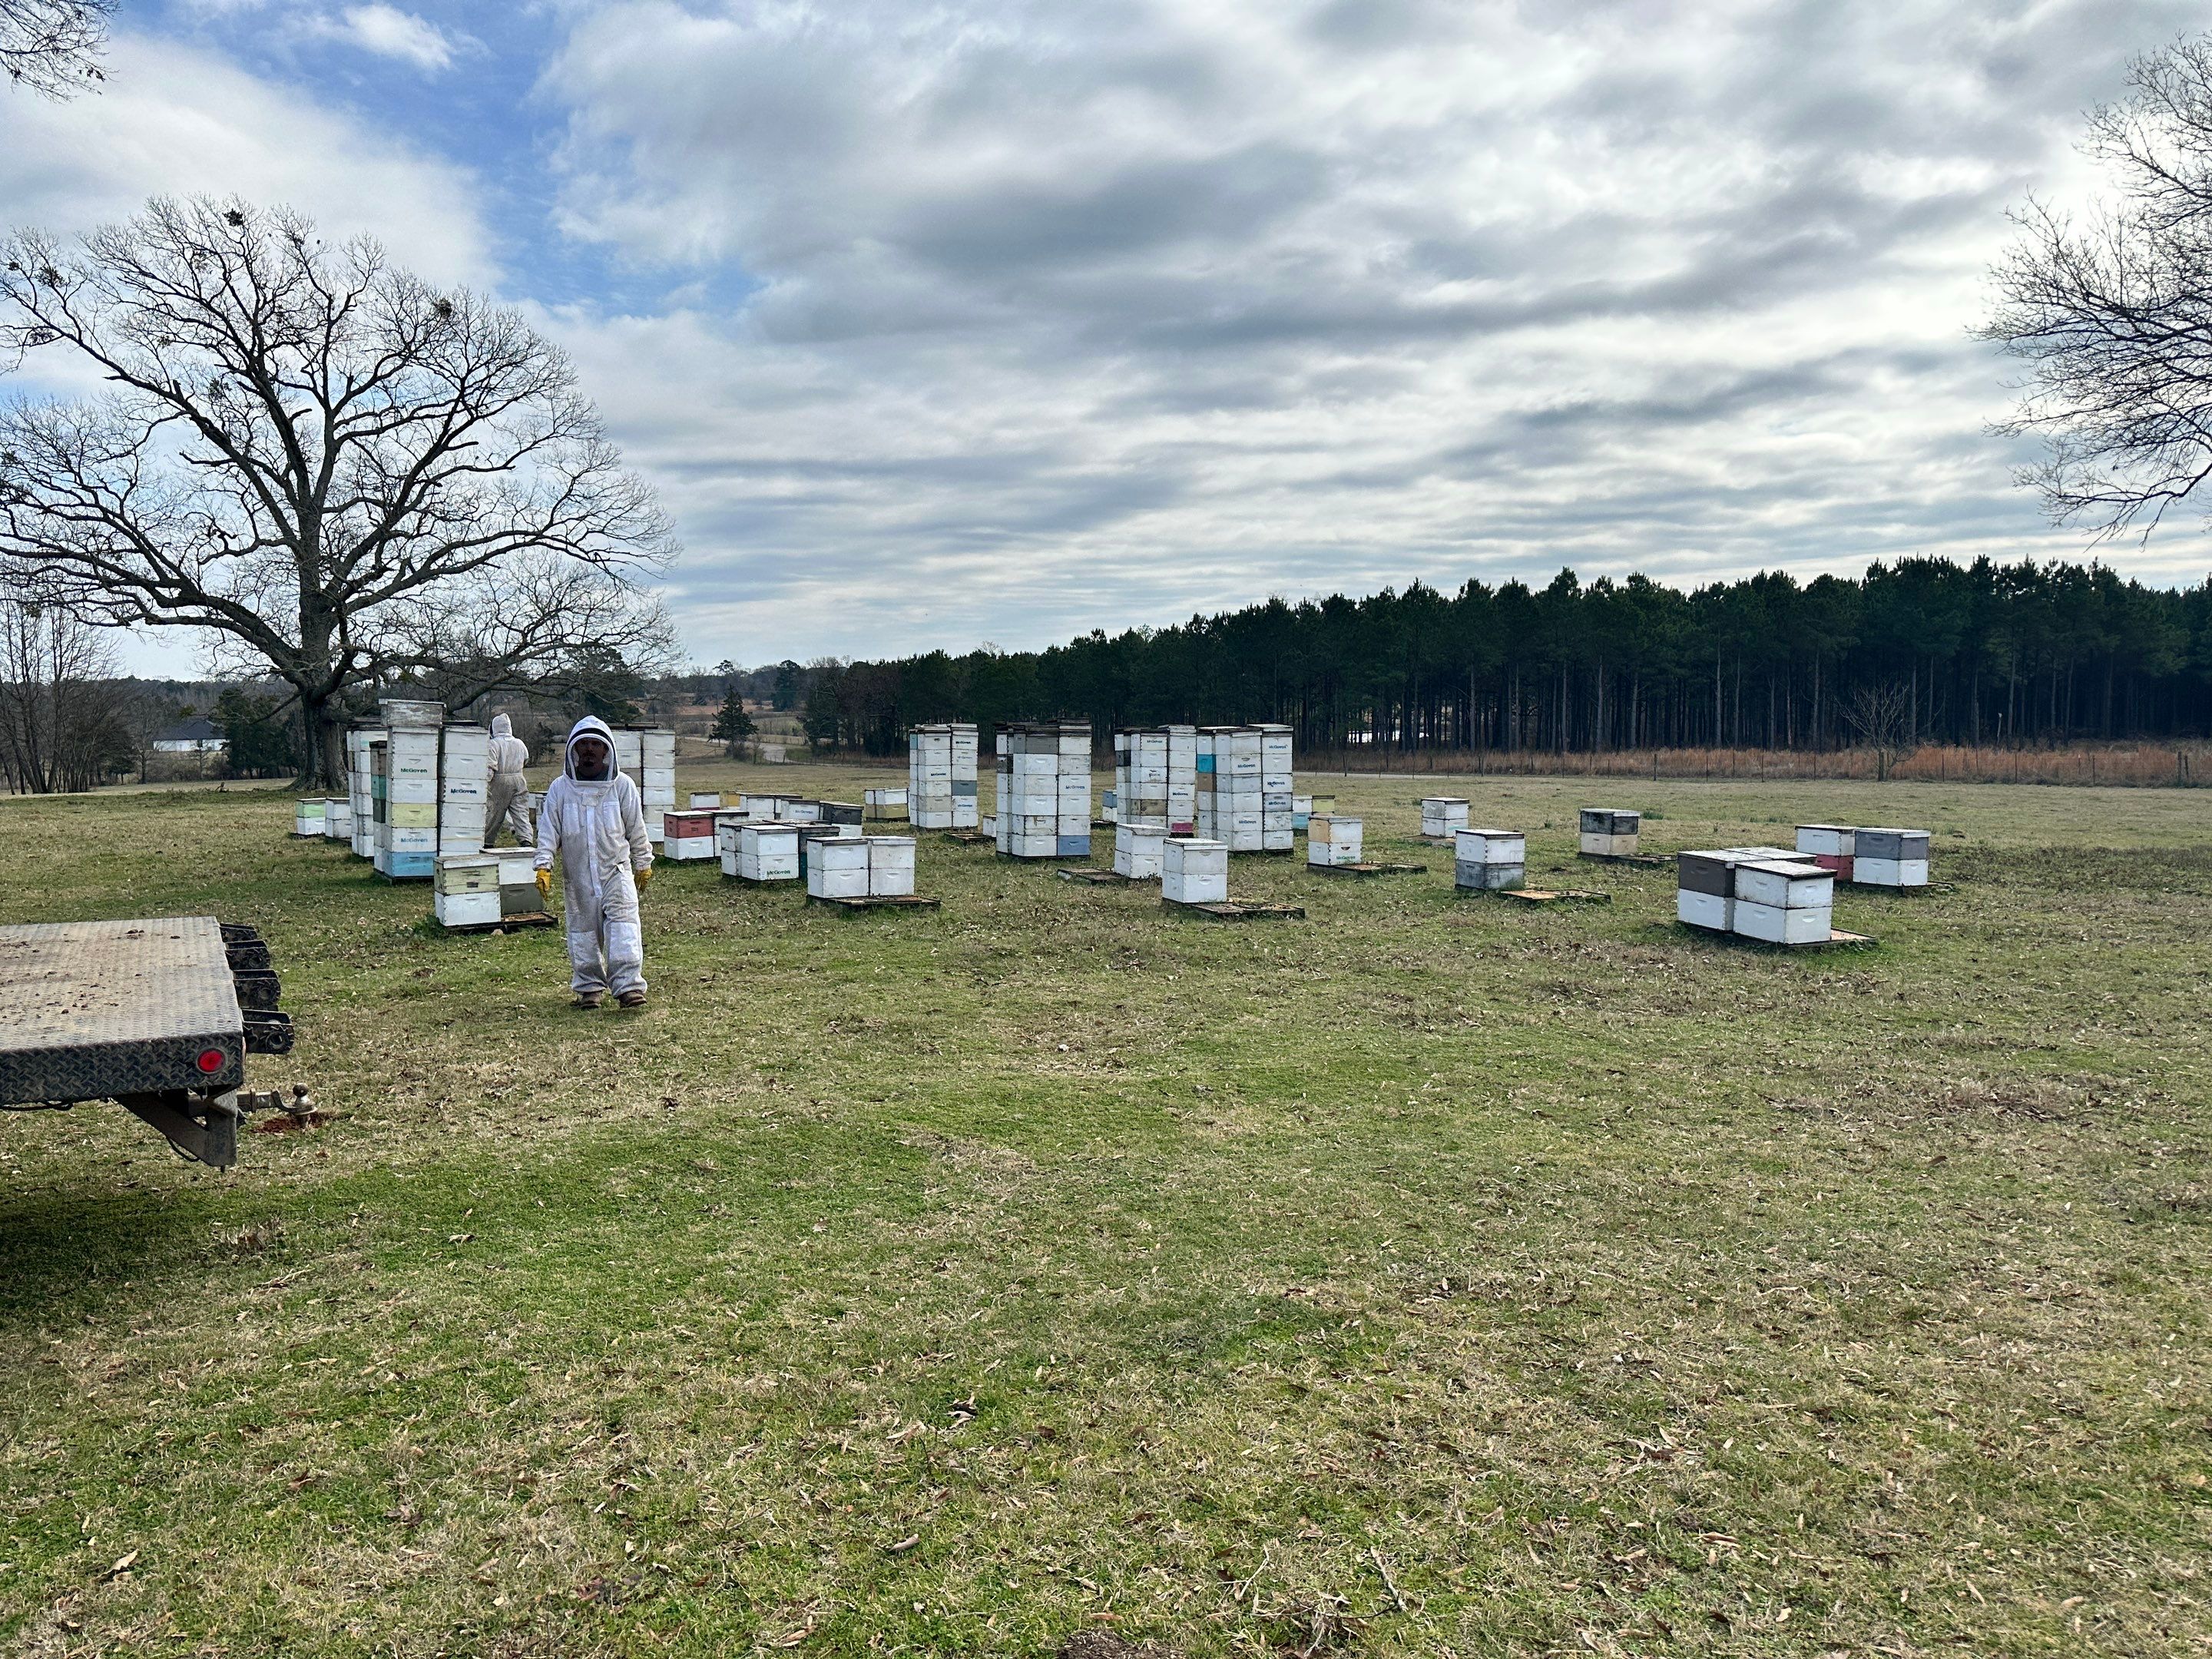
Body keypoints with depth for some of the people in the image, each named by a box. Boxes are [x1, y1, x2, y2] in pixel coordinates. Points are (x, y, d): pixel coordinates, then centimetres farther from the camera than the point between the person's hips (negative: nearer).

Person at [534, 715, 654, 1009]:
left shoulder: (623, 785, 0)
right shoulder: (560, 788, 1)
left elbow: (636, 828, 7)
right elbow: (548, 829, 1)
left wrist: (643, 864, 12)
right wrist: (543, 866, -9)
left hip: (617, 869, -1)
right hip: (577, 874, 2)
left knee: (623, 924, -12)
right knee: (583, 930, 9)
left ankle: (628, 985, -14)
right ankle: (589, 987, 20)